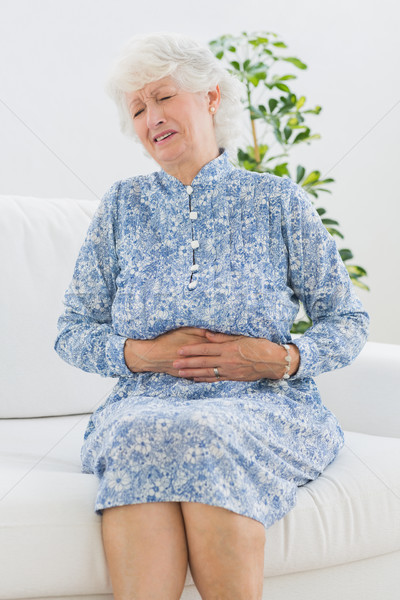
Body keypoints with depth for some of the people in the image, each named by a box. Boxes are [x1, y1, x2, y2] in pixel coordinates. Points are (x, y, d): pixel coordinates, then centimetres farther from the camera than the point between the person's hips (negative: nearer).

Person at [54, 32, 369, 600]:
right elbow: (72, 332, 13)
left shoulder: (278, 200, 9)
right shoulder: (123, 206, 14)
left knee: (206, 442, -36)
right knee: (140, 440, -35)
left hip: (265, 407, -1)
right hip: (146, 409, 1)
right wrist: (141, 354, -7)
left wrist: (283, 358, -10)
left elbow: (348, 321, 10)